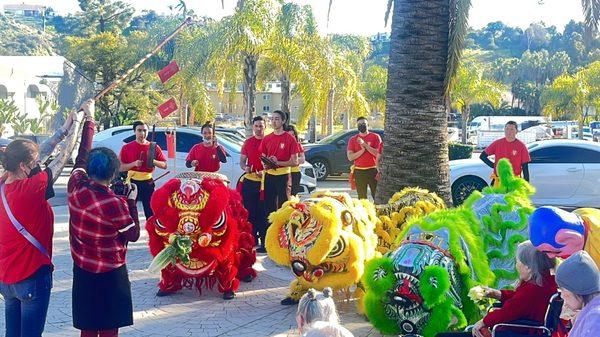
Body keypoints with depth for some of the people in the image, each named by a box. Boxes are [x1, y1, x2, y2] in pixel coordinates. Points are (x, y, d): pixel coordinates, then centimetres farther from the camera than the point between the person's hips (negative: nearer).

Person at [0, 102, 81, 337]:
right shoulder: (33, 188, -21)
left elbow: (39, 154, 8)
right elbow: (66, 154, -12)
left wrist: (64, 129, 11)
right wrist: (77, 121, 2)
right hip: (32, 276, -7)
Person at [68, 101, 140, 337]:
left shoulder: (76, 187, -8)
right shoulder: (114, 204, -22)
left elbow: (82, 156, 8)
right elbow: (133, 235, -10)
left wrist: (89, 120, 17)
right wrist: (131, 201, -3)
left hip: (82, 271, 5)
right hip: (110, 275, -5)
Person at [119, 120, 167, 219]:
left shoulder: (154, 147, 4)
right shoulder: (127, 148, 0)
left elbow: (164, 165, 5)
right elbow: (120, 167, -1)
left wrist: (154, 162, -13)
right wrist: (134, 164, -16)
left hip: (148, 183, 1)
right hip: (132, 182, -1)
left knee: (150, 211, 4)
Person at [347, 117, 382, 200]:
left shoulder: (375, 137, 3)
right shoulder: (353, 139, 9)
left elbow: (378, 153, -7)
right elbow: (350, 157, 1)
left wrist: (365, 144, -14)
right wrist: (362, 150, -12)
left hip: (373, 170, -2)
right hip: (359, 171, 2)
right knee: (362, 198, 3)